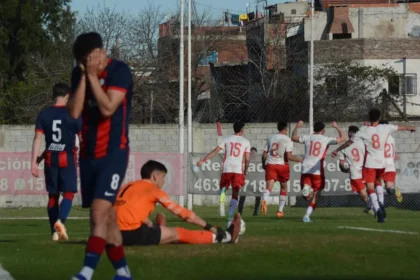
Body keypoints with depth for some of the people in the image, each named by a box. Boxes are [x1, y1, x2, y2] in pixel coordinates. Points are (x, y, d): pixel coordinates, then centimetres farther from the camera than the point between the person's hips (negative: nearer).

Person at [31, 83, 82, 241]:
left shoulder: (44, 114, 3)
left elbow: (37, 138, -1)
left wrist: (34, 162, -1)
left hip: (50, 158, 3)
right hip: (67, 158, -3)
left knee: (53, 195, 11)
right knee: (68, 193, -1)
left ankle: (55, 231, 11)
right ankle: (60, 221, -26)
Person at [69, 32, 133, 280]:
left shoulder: (120, 71, -12)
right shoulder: (79, 74, 6)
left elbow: (107, 108, -22)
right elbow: (74, 112, -5)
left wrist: (93, 76, -18)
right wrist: (84, 76, -10)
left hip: (113, 154, -7)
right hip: (89, 154, 7)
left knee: (99, 214, -18)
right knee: (106, 216, 10)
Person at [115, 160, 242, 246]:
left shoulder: (128, 187, 23)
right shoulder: (153, 190, 4)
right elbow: (182, 213, 6)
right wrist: (209, 227, 10)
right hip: (132, 233, -6)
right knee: (179, 233, 7)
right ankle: (225, 237, 17)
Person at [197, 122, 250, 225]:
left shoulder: (226, 139, 8)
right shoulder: (246, 142, 7)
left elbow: (215, 151, 0)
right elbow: (247, 159, 4)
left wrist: (203, 160, 1)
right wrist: (246, 170, 20)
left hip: (227, 169, 1)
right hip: (238, 170, -1)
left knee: (223, 187, 17)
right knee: (235, 195, 3)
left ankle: (222, 196, -22)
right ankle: (230, 218, -11)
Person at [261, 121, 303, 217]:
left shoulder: (271, 138, 10)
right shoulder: (287, 140, -5)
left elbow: (264, 155, 11)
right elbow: (288, 156, -14)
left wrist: (264, 165, 27)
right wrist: (300, 160, -2)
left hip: (270, 164, 2)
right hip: (282, 165, -2)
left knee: (269, 186, -10)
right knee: (283, 187, 17)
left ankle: (264, 200, -43)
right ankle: (280, 211, 19)